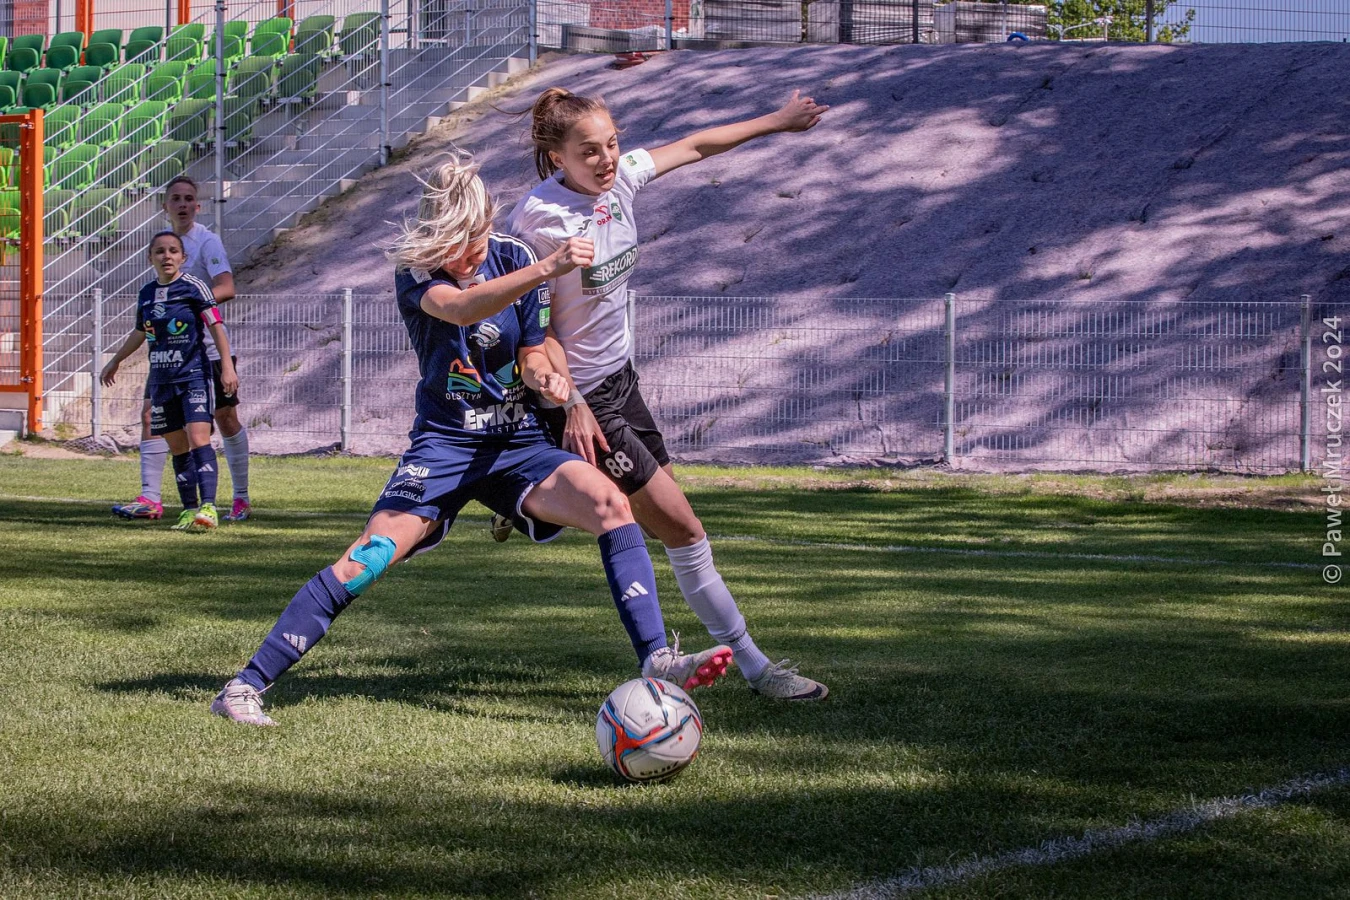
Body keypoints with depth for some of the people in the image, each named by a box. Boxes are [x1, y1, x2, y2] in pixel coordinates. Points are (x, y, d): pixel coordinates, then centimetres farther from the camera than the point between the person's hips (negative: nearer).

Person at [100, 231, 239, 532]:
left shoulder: (193, 287, -6)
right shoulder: (146, 294, 10)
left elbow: (216, 326, -6)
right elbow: (140, 332, 26)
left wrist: (227, 366, -14)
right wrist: (115, 361, 36)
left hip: (193, 375, -6)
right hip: (161, 380, 6)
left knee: (198, 439, -18)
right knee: (177, 447, 7)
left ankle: (208, 508, -24)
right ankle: (189, 510, 12)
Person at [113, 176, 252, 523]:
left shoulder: (207, 241, -12)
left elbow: (226, 288, -27)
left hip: (208, 347, -6)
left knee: (225, 419, 4)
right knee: (151, 414, -6)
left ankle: (241, 498, 17)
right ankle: (150, 498, -5)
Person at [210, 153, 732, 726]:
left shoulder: (513, 259, -1)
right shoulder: (414, 270, -12)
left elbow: (531, 356, 7)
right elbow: (460, 308, -35)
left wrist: (547, 380, -18)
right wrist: (548, 268, -47)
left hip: (518, 443, 3)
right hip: (444, 445, -3)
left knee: (609, 503, -23)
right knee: (364, 560, -17)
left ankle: (656, 662, -25)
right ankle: (246, 685, -11)